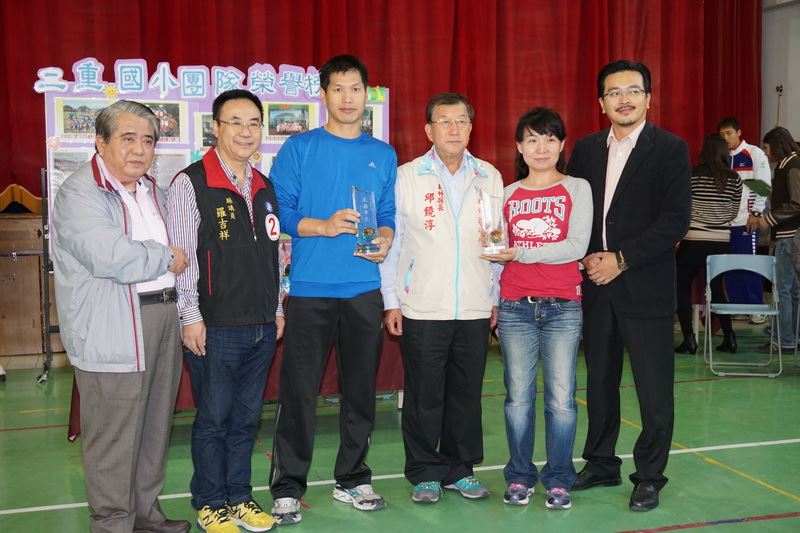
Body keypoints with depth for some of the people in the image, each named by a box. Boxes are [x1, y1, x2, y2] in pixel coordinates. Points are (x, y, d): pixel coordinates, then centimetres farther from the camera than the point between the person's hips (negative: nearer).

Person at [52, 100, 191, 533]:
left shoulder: (152, 190, 17)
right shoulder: (79, 193, -11)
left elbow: (176, 244, 28)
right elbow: (112, 257, -24)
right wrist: (167, 259, -9)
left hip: (162, 316, 8)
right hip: (111, 331, -8)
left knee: (155, 426, 15)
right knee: (114, 436, -2)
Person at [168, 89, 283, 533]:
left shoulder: (264, 187, 12)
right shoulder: (190, 184, -8)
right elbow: (182, 255, -11)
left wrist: (276, 308, 16)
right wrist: (191, 316, -13)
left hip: (261, 326, 6)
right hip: (215, 328, -6)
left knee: (247, 418, 14)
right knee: (213, 418, 5)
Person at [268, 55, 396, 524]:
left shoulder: (383, 155, 12)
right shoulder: (300, 148, 2)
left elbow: (388, 214, 14)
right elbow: (278, 210, -3)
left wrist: (385, 239, -6)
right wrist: (324, 226, -17)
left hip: (364, 288, 3)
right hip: (310, 287, -3)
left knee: (361, 388, 10)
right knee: (299, 390, -2)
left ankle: (353, 479, 26)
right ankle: (288, 488, 10)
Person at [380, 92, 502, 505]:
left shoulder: (489, 178, 7)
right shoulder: (406, 177, -1)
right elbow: (390, 242, 0)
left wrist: (496, 297, 10)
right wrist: (391, 302, -3)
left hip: (475, 309, 3)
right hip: (421, 309, -2)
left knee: (466, 393, 10)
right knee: (424, 396, 4)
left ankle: (459, 469, 26)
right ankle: (425, 473, 19)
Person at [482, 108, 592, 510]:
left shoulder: (577, 189, 3)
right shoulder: (508, 194, 11)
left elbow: (576, 246, -8)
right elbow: (498, 253, 12)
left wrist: (520, 253, -13)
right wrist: (491, 301, 5)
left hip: (562, 307, -2)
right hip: (515, 307, 2)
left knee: (561, 398, 0)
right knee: (518, 397, 6)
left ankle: (558, 480, 14)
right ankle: (519, 476, 18)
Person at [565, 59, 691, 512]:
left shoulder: (670, 149, -5)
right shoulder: (587, 149, 10)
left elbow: (676, 220, -11)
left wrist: (621, 260, -15)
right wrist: (587, 257, -5)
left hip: (646, 286, -4)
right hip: (595, 284, 4)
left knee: (654, 389, 2)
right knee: (600, 381, 14)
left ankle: (649, 476, 18)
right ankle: (601, 464, 29)